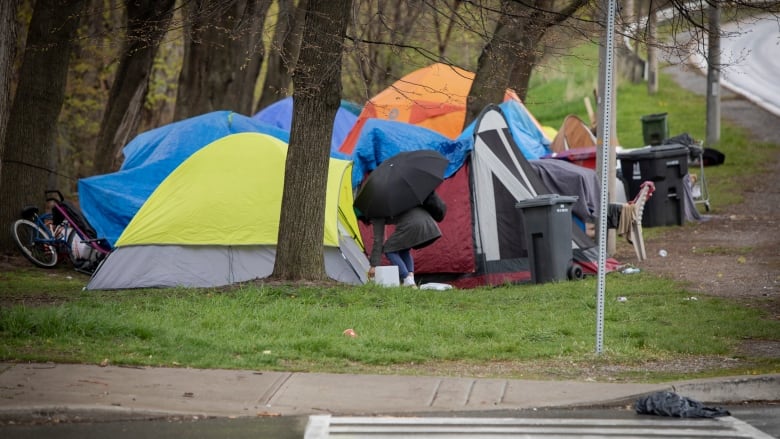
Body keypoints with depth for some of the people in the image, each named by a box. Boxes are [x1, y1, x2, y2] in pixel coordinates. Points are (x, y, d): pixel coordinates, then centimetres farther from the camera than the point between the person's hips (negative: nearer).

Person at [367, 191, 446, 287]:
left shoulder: (378, 214, 8)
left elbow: (378, 240, 2)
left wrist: (374, 265, 3)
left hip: (413, 225, -8)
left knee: (389, 250, 9)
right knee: (403, 249, 28)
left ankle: (407, 280, -6)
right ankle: (410, 276, 7)